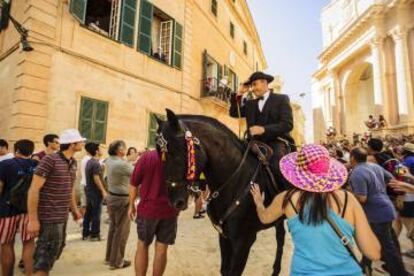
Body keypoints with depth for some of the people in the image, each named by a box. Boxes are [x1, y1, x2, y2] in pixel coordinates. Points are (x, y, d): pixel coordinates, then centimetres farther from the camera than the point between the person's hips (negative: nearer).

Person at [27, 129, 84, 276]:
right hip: (49, 217, -8)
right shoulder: (50, 160, -17)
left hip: (63, 216, 8)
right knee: (46, 255, 2)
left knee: (55, 251, 21)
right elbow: (34, 189, -17)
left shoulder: (73, 162, 7)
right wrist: (33, 219, -17)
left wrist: (74, 209, 17)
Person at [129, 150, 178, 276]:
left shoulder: (147, 156, -10)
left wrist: (131, 205, 10)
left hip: (148, 208, 0)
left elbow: (134, 184, -3)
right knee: (161, 249, 12)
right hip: (170, 210, 1)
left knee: (142, 246, 17)